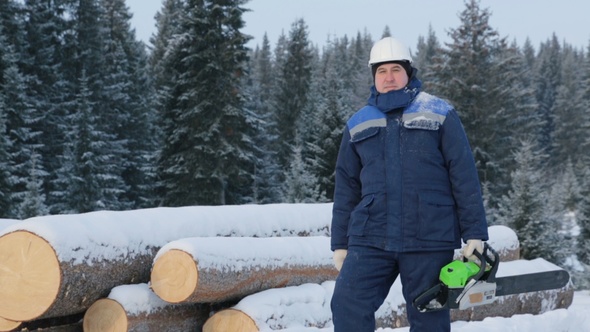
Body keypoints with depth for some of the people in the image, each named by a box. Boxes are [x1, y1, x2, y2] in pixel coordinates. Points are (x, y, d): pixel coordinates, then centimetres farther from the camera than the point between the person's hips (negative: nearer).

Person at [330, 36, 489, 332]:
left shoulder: (439, 115, 3)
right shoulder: (358, 125, 12)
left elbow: (464, 178, 1)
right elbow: (346, 189, 15)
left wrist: (474, 234, -4)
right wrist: (340, 243, 13)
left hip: (429, 241, -2)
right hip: (370, 240, 2)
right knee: (347, 306, -10)